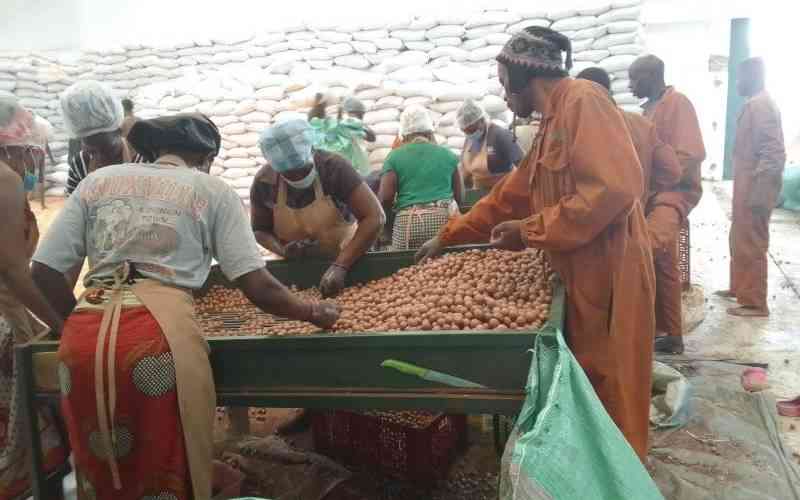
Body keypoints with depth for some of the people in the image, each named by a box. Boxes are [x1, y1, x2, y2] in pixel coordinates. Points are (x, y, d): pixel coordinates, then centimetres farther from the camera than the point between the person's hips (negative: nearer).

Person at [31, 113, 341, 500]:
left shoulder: (98, 180, 17)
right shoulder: (211, 189, 8)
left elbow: (45, 270, 12)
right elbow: (257, 286, 0)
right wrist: (314, 313, 16)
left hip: (83, 335, 4)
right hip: (160, 335, -4)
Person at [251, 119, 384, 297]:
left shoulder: (334, 167, -22)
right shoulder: (264, 182, -13)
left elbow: (374, 217, -25)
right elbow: (259, 230, 2)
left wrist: (340, 266, -32)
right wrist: (283, 250, -18)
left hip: (345, 259, -1)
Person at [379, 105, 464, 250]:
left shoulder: (394, 157, 5)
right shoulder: (447, 154, 11)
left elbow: (385, 198, -4)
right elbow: (460, 196, 10)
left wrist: (396, 206, 17)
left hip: (408, 222, -1)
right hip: (445, 219, 2)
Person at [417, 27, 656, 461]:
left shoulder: (582, 100, -12)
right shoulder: (552, 124, 17)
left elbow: (613, 188, -24)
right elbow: (510, 195, 22)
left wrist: (531, 231, -17)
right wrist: (447, 237, 23)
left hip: (607, 274, -9)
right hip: (579, 274, 9)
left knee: (608, 392, 3)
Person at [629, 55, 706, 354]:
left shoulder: (677, 103, -9)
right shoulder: (652, 106, 17)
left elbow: (692, 154, -18)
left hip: (674, 192, -9)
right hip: (654, 193, 10)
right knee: (662, 264, 11)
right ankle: (668, 333, 20)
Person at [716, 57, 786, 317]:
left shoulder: (760, 105, -16)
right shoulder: (755, 105, 15)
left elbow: (774, 154, -23)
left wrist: (757, 193, -24)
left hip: (754, 188, -10)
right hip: (747, 185, 10)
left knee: (750, 246, -3)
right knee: (740, 241, 20)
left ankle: (754, 303, 5)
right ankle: (740, 287, 33)